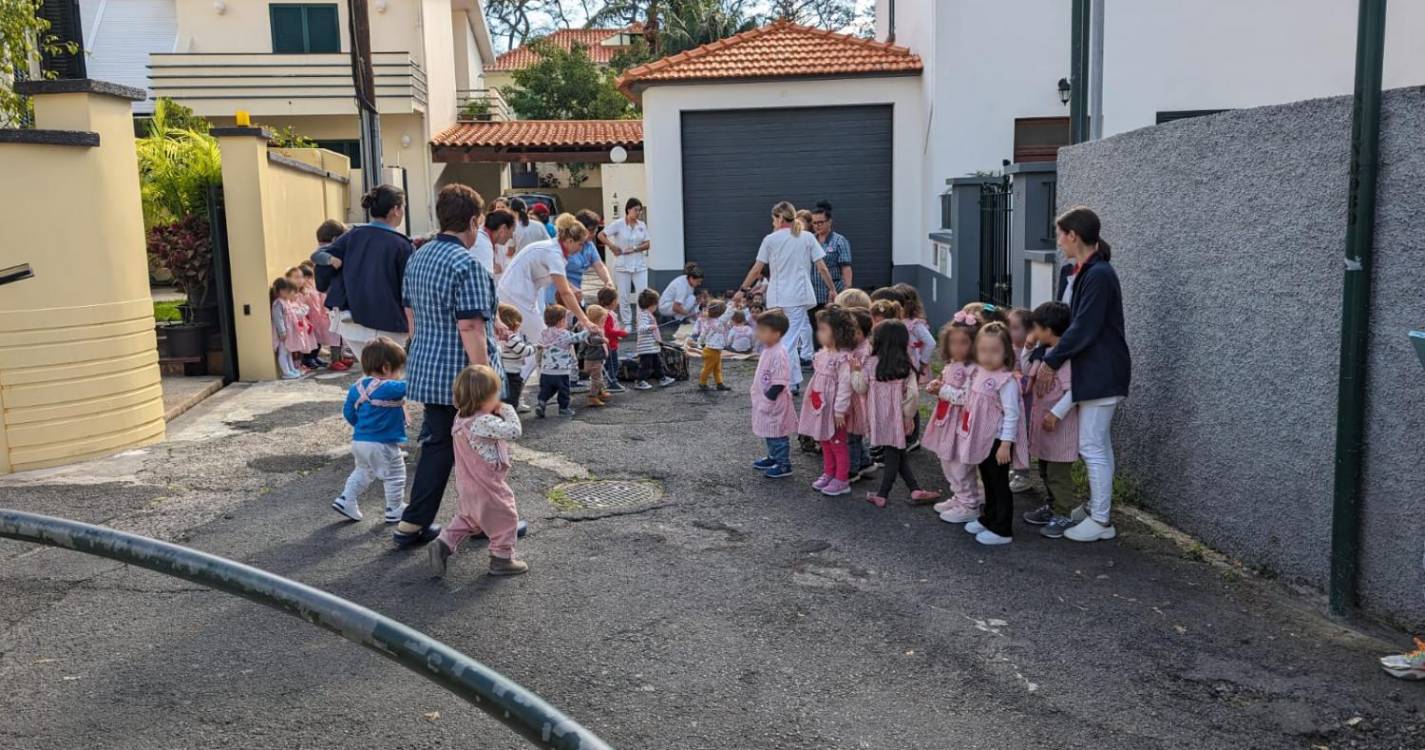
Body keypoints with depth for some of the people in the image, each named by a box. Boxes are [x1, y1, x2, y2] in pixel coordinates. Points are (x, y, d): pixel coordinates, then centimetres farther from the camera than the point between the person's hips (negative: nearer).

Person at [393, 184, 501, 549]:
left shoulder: (418, 257, 9)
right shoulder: (467, 265, -18)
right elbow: (470, 328, -22)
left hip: (427, 371, 8)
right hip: (463, 375, -8)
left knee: (437, 444, 15)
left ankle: (413, 524, 16)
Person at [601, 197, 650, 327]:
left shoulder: (642, 225, 5)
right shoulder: (618, 225, -6)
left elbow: (647, 244, 3)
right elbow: (601, 235, -4)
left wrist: (634, 249, -11)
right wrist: (612, 246, -11)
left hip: (639, 264, 3)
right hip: (622, 265, -2)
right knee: (624, 296, 4)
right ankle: (627, 323, 15)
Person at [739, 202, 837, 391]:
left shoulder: (770, 240, 2)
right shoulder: (808, 237, 4)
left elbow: (756, 270, 2)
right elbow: (822, 268, 2)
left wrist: (743, 289, 14)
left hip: (777, 297, 1)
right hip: (799, 296, -1)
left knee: (788, 338, 12)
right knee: (789, 341, -4)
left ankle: (795, 381, 14)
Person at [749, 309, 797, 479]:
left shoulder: (779, 354, -24)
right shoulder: (767, 350, 7)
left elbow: (779, 383, -25)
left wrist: (768, 399, -22)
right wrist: (759, 396, 17)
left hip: (776, 403, -10)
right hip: (765, 400, 10)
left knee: (778, 434, 1)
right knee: (769, 432, 21)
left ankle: (784, 465, 10)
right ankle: (773, 457, 36)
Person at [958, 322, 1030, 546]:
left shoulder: (1007, 381, -21)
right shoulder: (978, 374, 5)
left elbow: (1011, 414, -21)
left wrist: (1006, 444, -22)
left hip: (997, 441, -8)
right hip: (981, 440, 8)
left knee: (999, 485, 2)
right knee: (987, 482, 22)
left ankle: (1002, 530, 11)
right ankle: (988, 519, 37)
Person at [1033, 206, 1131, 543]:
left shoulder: (1099, 275, -19)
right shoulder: (1087, 272, 11)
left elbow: (1083, 330, -21)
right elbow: (1073, 322, 15)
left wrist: (1051, 362, -13)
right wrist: (1048, 358, 9)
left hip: (1102, 373, -10)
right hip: (1093, 371, 10)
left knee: (1092, 446, -4)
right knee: (1096, 444, 16)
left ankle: (1102, 521, 4)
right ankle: (1096, 507, 26)